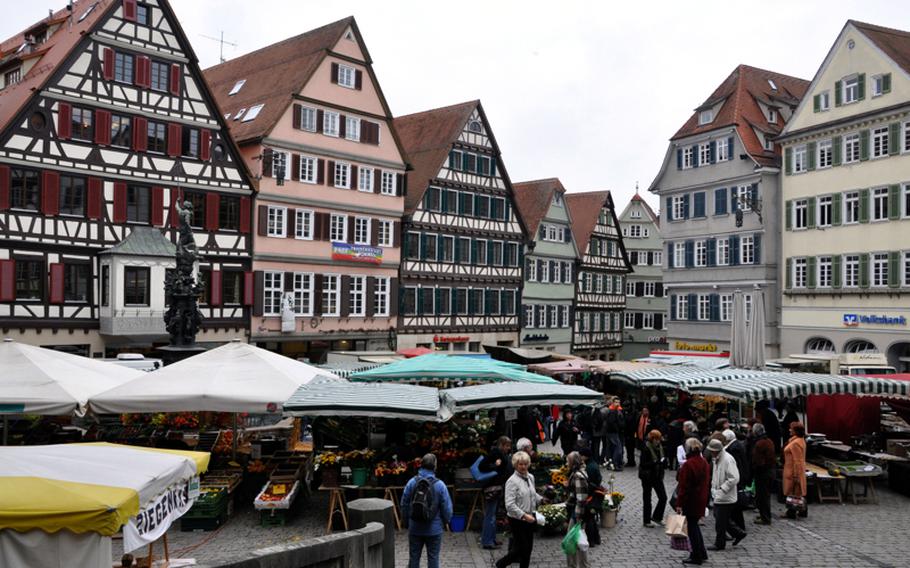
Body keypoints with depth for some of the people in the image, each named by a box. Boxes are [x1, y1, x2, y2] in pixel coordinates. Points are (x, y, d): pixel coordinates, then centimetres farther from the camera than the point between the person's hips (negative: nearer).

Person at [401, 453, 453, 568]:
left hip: (414, 528, 2)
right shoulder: (440, 485, -15)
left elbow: (404, 505, 0)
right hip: (434, 529, -2)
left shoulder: (411, 482, -9)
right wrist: (446, 520, 12)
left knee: (414, 557, 14)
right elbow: (447, 508, -9)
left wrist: (407, 521, 16)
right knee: (433, 558, 10)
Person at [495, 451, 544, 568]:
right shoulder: (512, 481, -16)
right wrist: (524, 515, -27)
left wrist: (542, 499, 9)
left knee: (528, 548, 11)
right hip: (517, 520, -7)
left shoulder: (531, 477, 7)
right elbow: (510, 505, -22)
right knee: (522, 548, -1)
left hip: (529, 518, 7)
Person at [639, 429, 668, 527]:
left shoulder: (660, 447, 3)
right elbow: (642, 464, -22)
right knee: (647, 499, 6)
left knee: (663, 497, 2)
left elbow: (662, 462, 13)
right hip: (647, 477, -6)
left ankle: (657, 517, 23)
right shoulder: (646, 449, -17)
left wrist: (664, 462, -10)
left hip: (658, 476, 6)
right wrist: (654, 463, -32)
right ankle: (647, 521, 20)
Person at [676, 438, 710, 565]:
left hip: (690, 501, -8)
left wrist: (679, 504, -15)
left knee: (692, 526, 3)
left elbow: (684, 486, -19)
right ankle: (701, 553, 27)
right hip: (701, 500, 8)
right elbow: (706, 482, 13)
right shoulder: (704, 463, 5)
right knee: (694, 525, 20)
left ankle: (696, 556, 11)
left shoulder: (687, 464, -20)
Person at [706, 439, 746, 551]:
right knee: (719, 518, 15)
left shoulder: (728, 460, -20)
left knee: (720, 522, 0)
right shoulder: (716, 459, 11)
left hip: (725, 497, -10)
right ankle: (738, 533, 28)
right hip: (718, 496, 10)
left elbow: (734, 478, -24)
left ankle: (719, 544, 13)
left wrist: (722, 489, -21)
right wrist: (714, 487, 13)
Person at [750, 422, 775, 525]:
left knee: (761, 495, -2)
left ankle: (765, 518, 1)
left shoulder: (759, 444, -20)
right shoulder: (770, 441, 8)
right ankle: (766, 515, 29)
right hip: (770, 470, 9)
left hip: (762, 472, -9)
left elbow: (756, 461, -20)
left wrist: (752, 473, -11)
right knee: (766, 494, 19)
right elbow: (773, 457, 16)